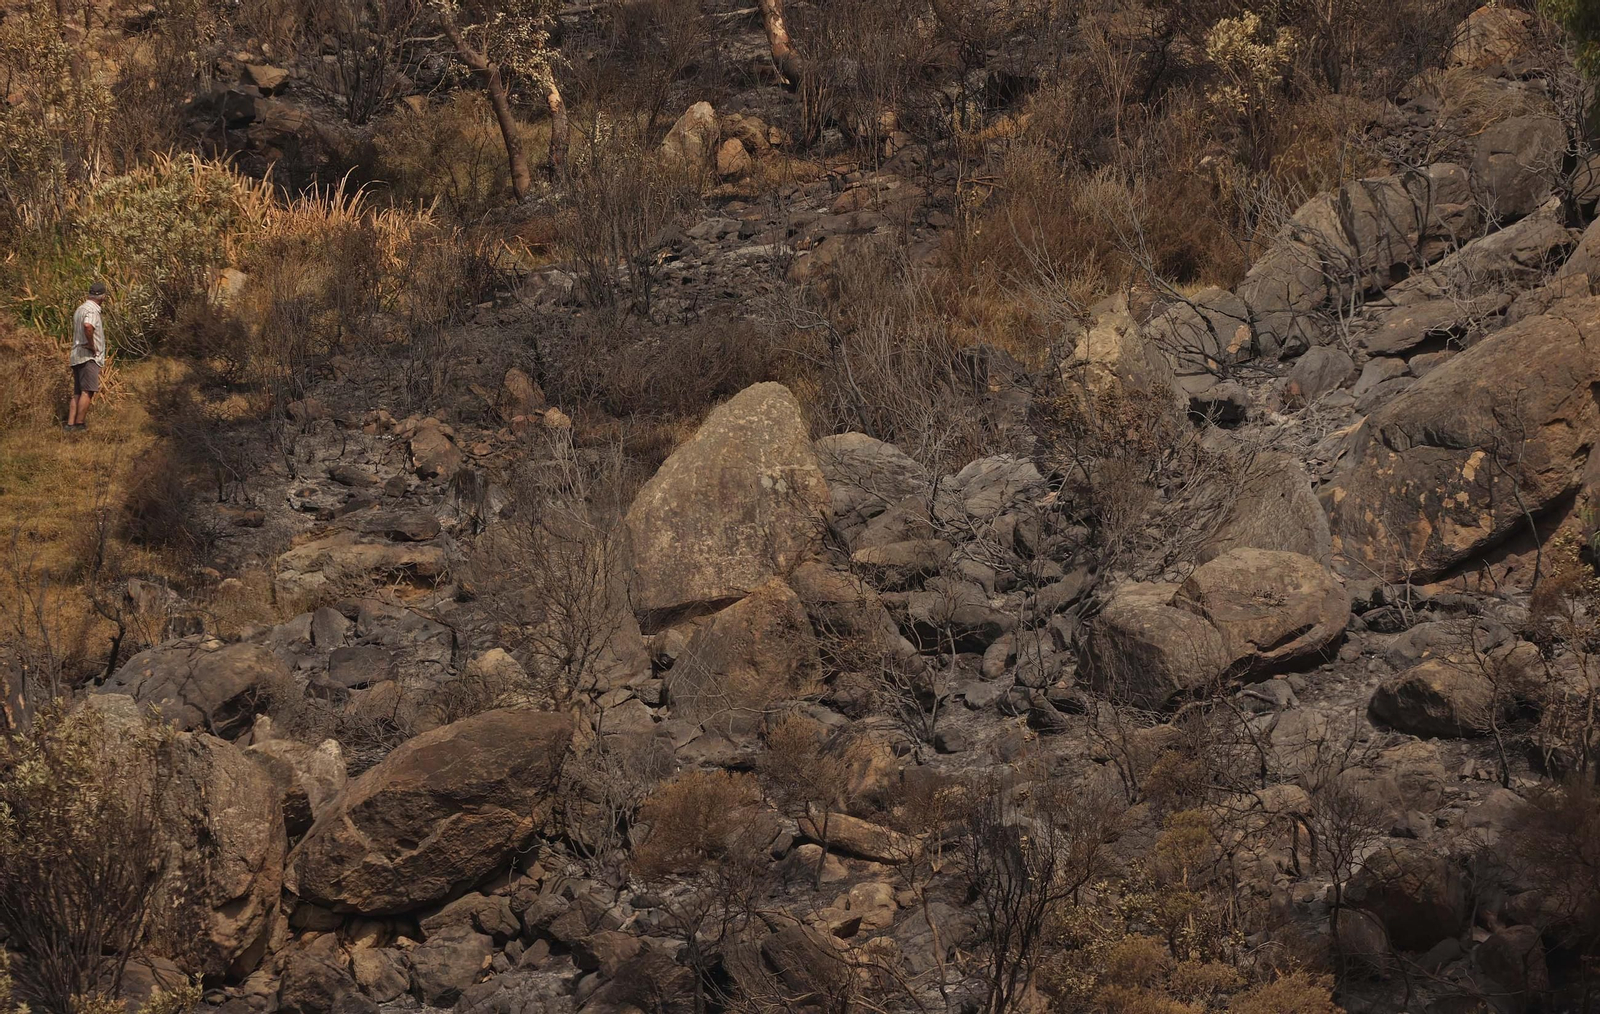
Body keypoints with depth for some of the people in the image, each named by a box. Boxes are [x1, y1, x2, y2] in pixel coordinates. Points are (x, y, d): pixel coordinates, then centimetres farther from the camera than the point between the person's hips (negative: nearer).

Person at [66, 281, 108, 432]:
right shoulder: (92, 310, -13)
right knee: (87, 391, -10)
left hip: (77, 357, 9)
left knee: (77, 393, 9)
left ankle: (70, 424, 5)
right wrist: (92, 345, -21)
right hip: (89, 357, -9)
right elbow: (88, 326, -33)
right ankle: (80, 423, -13)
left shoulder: (80, 309, 18)